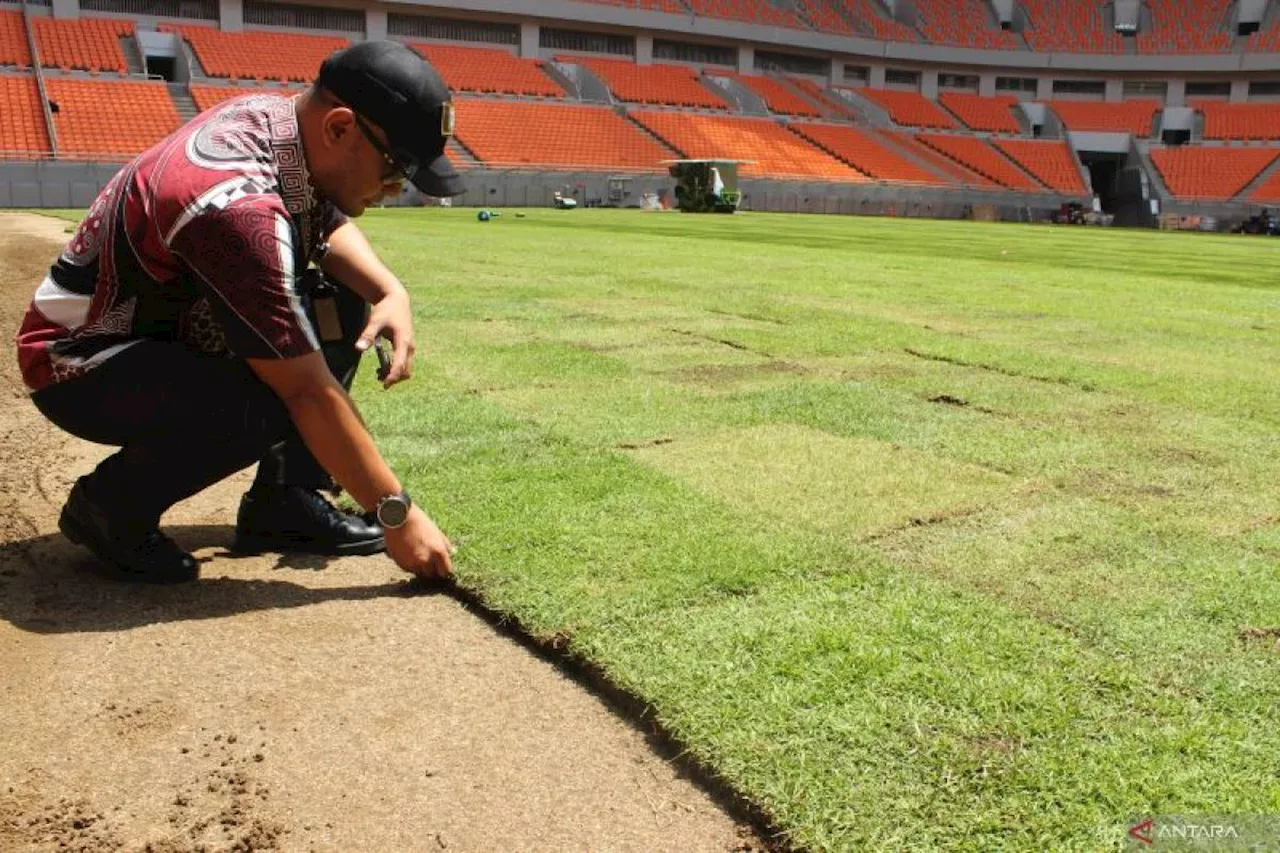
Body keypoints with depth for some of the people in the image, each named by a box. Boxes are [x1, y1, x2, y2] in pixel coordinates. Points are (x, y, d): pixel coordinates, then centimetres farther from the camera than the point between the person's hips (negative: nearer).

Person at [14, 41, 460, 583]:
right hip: (80, 361, -9)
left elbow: (332, 225, 9)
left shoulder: (280, 116, -11)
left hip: (174, 326, 9)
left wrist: (390, 290, -11)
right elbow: (309, 391, -33)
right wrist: (397, 513, -26)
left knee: (341, 308, -2)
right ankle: (108, 506, -6)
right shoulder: (238, 206, -35)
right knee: (262, 407, -34)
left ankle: (283, 503, 1)